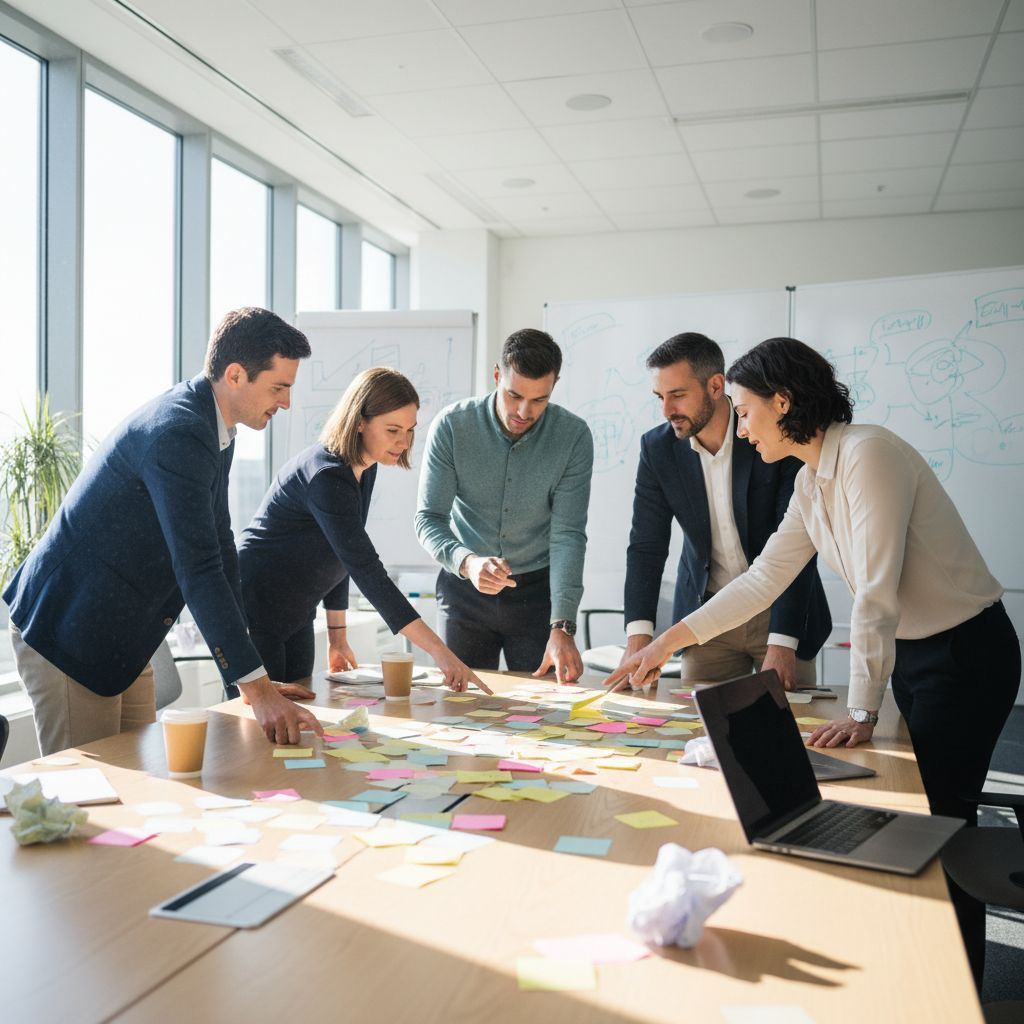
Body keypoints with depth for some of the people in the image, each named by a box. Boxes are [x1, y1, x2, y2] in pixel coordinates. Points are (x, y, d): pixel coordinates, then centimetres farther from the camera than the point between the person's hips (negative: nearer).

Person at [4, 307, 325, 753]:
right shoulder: (176, 434, -26)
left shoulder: (211, 426, 5)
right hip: (65, 629, -9)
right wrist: (257, 688, -32)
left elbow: (219, 548, 8)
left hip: (120, 634, 10)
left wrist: (256, 680, 5)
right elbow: (198, 570, -32)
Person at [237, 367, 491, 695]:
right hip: (254, 613, -9)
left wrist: (337, 637, 12)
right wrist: (439, 652, -37)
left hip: (296, 617, 9)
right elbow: (367, 572, -34)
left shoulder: (364, 469, 2)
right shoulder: (326, 476, -27)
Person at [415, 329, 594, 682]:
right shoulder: (451, 425, -15)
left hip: (537, 590, 0)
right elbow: (429, 518, -16)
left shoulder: (573, 436, -15)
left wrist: (562, 627, -28)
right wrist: (467, 562, -38)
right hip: (463, 588, 0)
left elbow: (568, 535, -18)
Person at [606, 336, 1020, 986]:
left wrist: (862, 712, -23)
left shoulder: (867, 455, -23)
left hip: (965, 652, -8)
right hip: (912, 652, 8)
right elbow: (763, 579, 10)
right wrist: (667, 642, 10)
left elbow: (876, 594, -26)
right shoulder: (812, 480, 5)